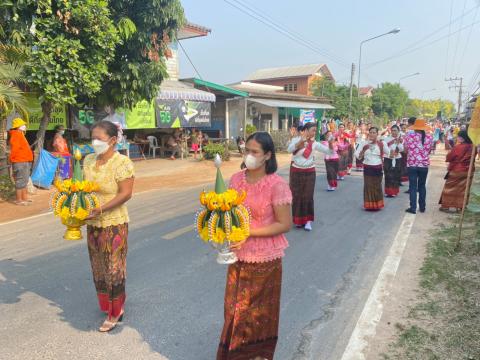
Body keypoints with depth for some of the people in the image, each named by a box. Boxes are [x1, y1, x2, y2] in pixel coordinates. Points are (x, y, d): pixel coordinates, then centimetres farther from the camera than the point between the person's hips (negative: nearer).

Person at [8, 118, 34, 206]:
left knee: (24, 181, 16)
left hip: (25, 161, 11)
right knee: (20, 181, -7)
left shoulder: (20, 135, 19)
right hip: (20, 162, -11)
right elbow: (15, 148, -21)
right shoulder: (16, 135, -13)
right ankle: (18, 200, -2)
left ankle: (24, 197, 25)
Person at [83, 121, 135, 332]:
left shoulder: (122, 162, -15)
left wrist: (101, 209, -26)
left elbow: (126, 193, -19)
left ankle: (115, 314, 21)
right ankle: (115, 307, 37)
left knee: (113, 268, 4)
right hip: (93, 224, 7)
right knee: (99, 268, 17)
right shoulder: (89, 160, 6)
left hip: (113, 224, -7)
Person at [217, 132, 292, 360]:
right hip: (238, 255, 5)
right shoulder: (236, 179, -2)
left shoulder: (277, 185, -18)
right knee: (235, 308, 17)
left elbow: (284, 224, -16)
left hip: (264, 258, -4)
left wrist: (249, 232, -23)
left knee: (259, 311, 15)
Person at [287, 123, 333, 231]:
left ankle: (308, 221, 7)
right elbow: (289, 149, -24)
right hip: (296, 171, -1)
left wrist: (330, 142, -21)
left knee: (308, 196, 0)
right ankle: (298, 220, 21)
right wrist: (301, 142, -37)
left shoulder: (315, 143, 0)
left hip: (309, 172, 1)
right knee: (297, 196, 6)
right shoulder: (296, 139, -5)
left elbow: (330, 151, -2)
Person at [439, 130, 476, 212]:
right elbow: (471, 159, 12)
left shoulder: (458, 147, -20)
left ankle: (446, 206, 10)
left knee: (449, 188, 6)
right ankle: (460, 206, 16)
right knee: (463, 189, 12)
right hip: (468, 171, 5)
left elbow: (448, 158, -10)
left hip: (456, 171, -5)